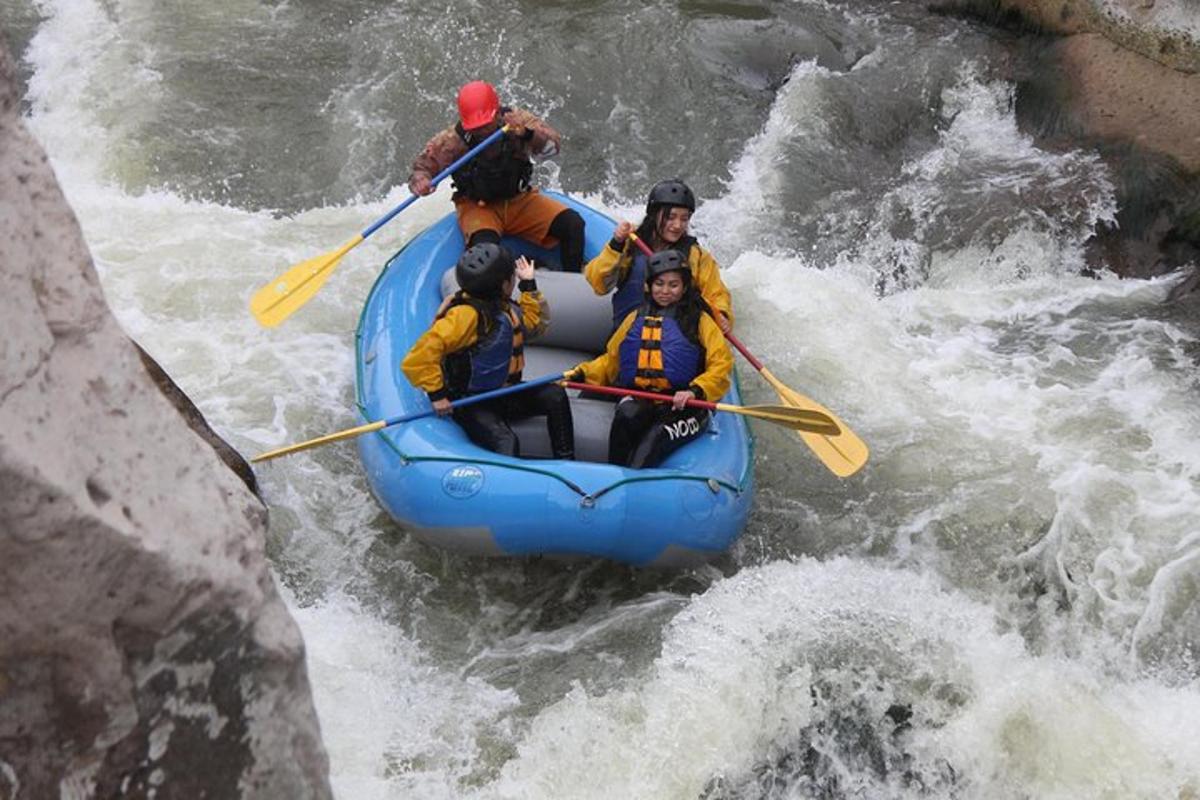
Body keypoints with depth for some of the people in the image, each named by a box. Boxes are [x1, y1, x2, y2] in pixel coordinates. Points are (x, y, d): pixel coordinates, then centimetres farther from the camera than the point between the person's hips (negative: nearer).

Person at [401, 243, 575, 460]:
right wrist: (436, 393, -27)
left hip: (504, 394, 9)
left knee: (555, 396, -5)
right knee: (506, 442, -32)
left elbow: (536, 323, 25)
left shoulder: (504, 308, 7)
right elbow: (424, 352, -30)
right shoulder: (466, 314, -24)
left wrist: (529, 286, 15)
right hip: (471, 405, -9)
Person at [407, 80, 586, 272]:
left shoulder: (516, 120, -10)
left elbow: (553, 146, -18)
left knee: (573, 223, -16)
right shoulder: (452, 141, -14)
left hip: (520, 199, 3)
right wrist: (420, 183, -28)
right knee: (485, 245, -37)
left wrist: (528, 133, -39)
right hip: (477, 206, -3)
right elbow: (421, 168, -4)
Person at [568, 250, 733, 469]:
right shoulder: (635, 319, 20)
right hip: (639, 400, 3)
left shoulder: (699, 320, 7)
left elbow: (721, 364, -2)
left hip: (684, 407, -3)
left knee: (655, 436, -33)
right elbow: (611, 359, 24)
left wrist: (695, 391, -18)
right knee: (626, 416, -32)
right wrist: (583, 373, 6)